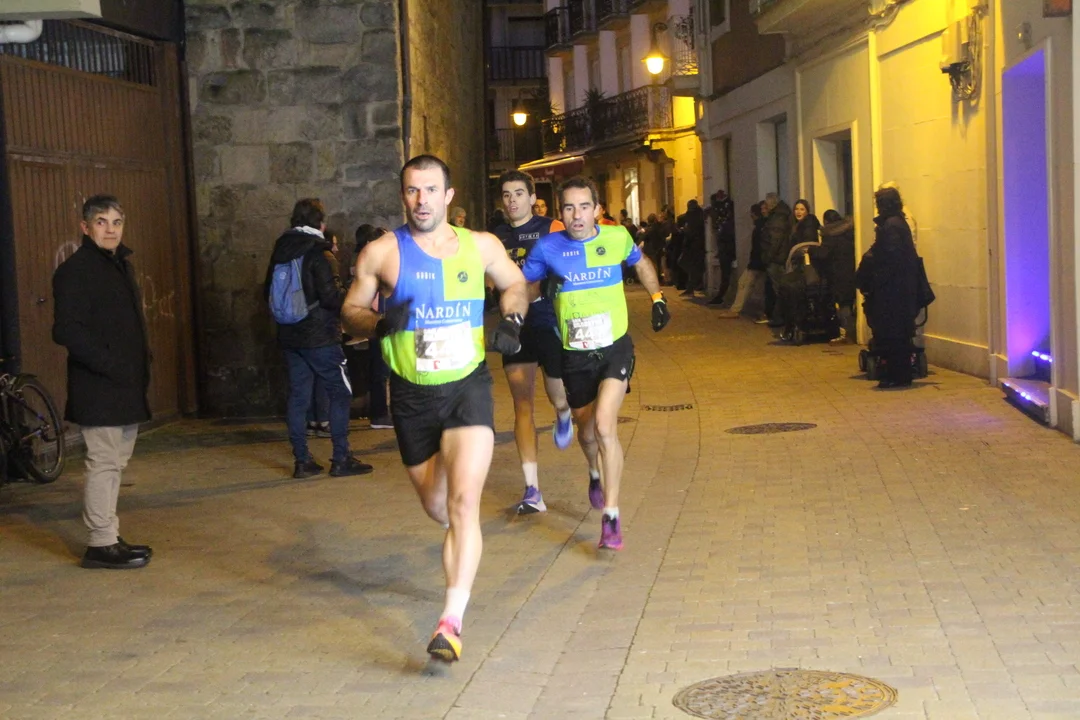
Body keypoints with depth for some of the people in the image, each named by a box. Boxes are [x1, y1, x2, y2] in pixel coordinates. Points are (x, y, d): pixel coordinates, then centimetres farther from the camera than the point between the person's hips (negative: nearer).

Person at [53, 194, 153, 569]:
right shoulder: (75, 270, -11)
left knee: (114, 464, 14)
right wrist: (111, 365, -21)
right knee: (104, 462, -6)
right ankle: (101, 544, 0)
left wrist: (141, 365, 11)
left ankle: (110, 538, 22)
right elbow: (67, 330, -19)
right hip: (98, 388, -9)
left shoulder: (121, 264, 17)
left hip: (126, 387, 9)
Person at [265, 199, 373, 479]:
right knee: (339, 392, 1)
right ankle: (341, 459, 0)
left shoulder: (280, 250, 9)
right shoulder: (317, 251, -13)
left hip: (289, 337, 7)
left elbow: (270, 293, 16)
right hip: (319, 337, -7)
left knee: (297, 395, 9)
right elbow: (330, 296, -18)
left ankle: (301, 461, 10)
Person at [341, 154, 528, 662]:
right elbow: (350, 311, 4)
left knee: (463, 502, -19)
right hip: (412, 395, 1)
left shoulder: (482, 246, 2)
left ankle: (452, 620, -21)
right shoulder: (381, 252, -3)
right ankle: (461, 545, 53)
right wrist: (379, 324, -17)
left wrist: (511, 318, 0)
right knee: (436, 507, 15)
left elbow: (515, 284, 20)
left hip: (468, 388, -1)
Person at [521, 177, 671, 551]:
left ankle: (611, 516, -12)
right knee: (586, 430, 16)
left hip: (615, 348, -2)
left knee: (604, 425, -20)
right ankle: (595, 474, 53)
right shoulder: (547, 248, -9)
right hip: (574, 354, 2)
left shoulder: (617, 237, -6)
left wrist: (658, 298, 8)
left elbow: (641, 264, 16)